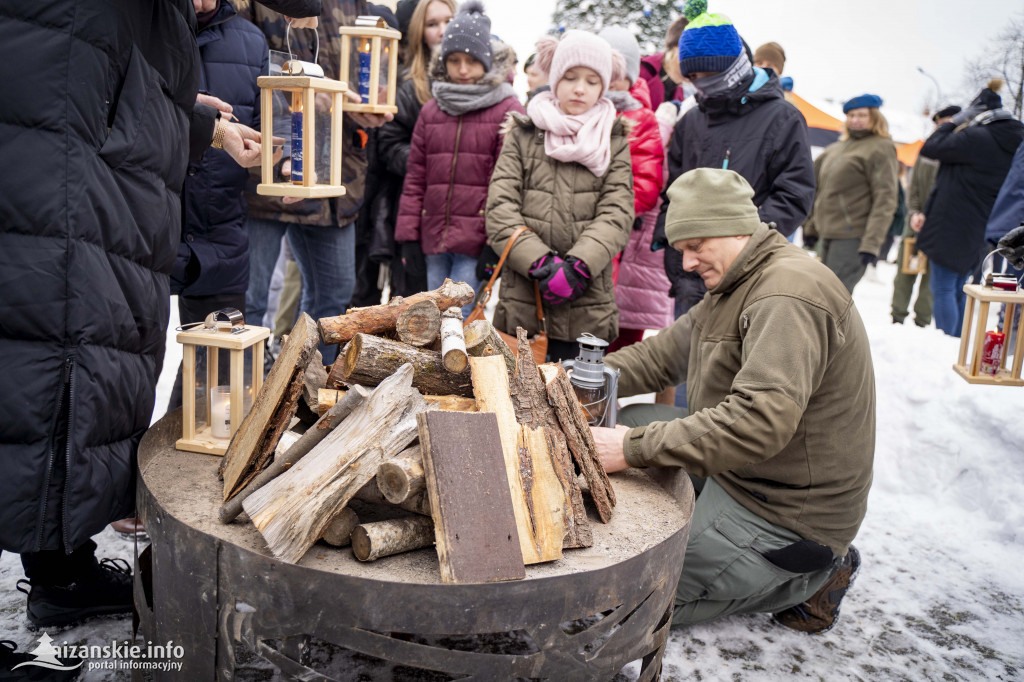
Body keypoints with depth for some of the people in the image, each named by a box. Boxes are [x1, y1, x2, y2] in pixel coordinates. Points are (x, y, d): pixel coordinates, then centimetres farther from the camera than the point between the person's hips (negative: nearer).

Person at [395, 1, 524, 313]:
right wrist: (407, 234, 7)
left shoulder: (508, 110, -2)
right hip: (434, 239, 5)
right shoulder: (431, 110, 14)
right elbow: (415, 177, 13)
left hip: (477, 241, -5)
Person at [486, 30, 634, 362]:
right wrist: (541, 264, -14)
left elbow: (617, 215, -1)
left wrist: (577, 266, -17)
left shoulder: (614, 142, 11)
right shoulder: (522, 135, 10)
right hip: (521, 306, 0)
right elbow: (499, 210, -1)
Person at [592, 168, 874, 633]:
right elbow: (662, 354, 12)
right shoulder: (733, 288, 11)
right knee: (628, 422, 3)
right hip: (741, 476, 10)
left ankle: (809, 577, 3)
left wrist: (636, 448, -32)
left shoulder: (789, 296, -24)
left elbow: (760, 420, -34)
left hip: (788, 514, -10)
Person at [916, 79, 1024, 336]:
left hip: (951, 227, -8)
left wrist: (956, 121, 0)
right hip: (978, 233, 8)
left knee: (943, 290, -3)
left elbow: (931, 147, -12)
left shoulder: (977, 139, -18)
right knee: (958, 289, 18)